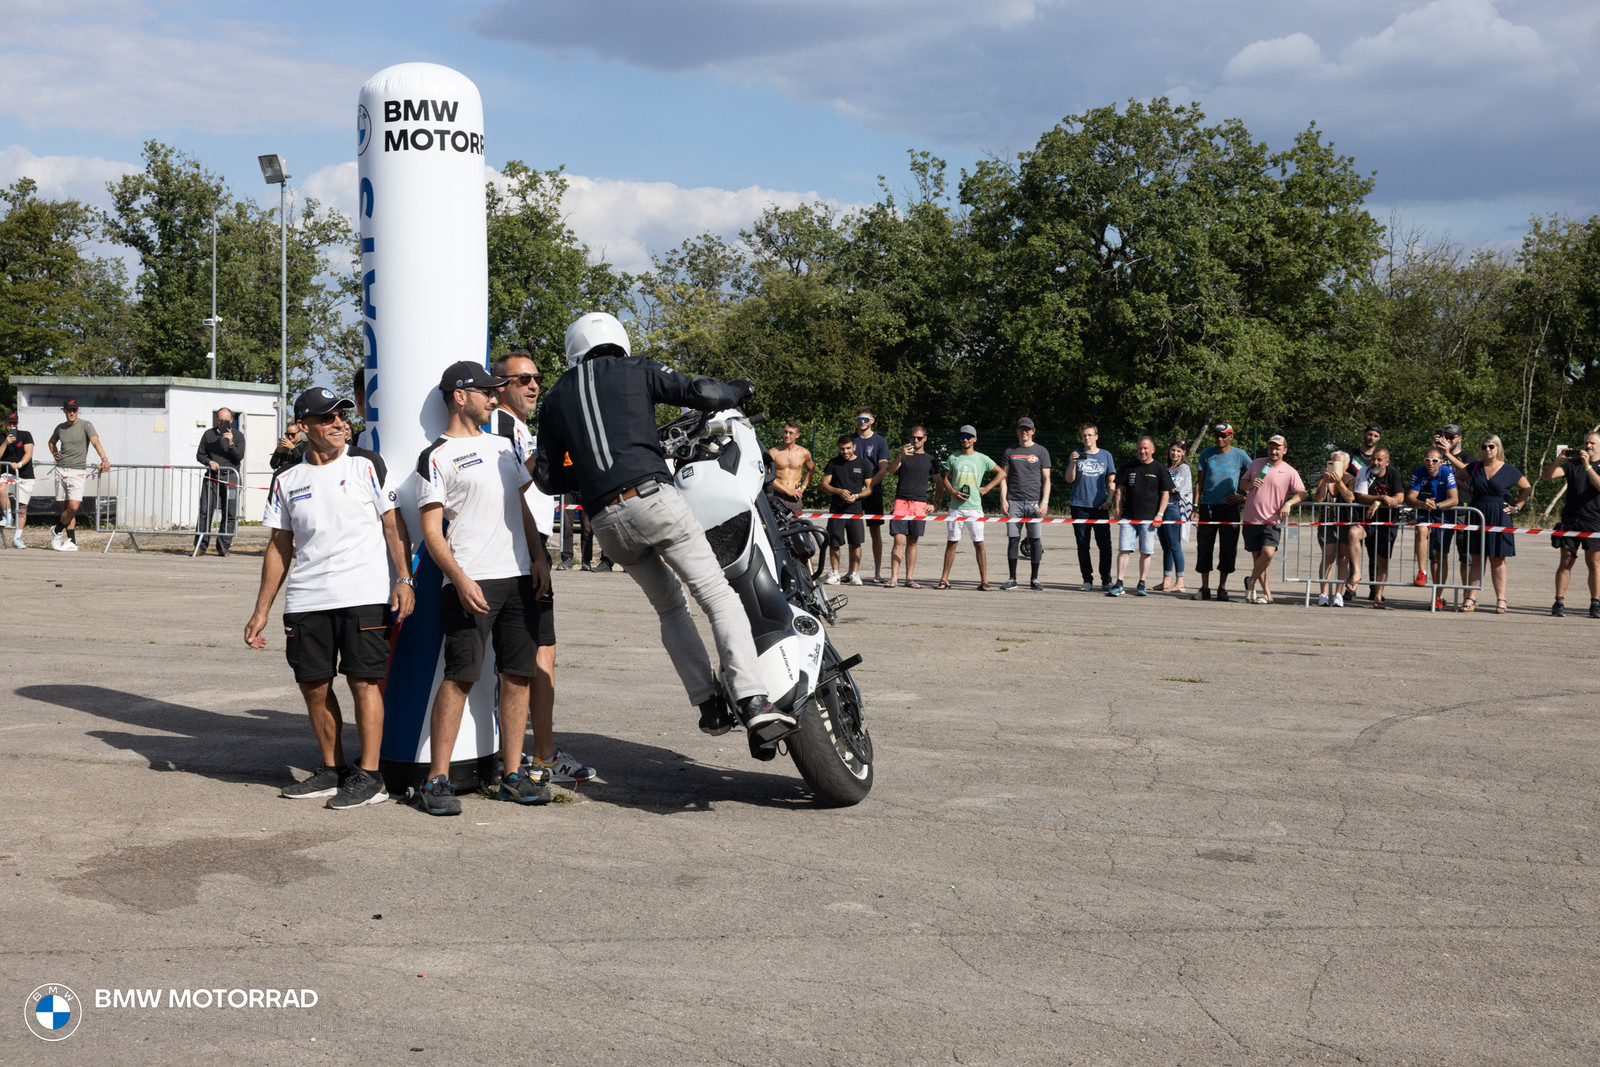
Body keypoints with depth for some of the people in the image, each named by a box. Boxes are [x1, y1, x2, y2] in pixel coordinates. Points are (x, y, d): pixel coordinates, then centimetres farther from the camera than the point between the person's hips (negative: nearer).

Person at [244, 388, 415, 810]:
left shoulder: (367, 465, 3)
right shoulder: (287, 480, 11)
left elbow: (393, 523, 2)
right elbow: (280, 547, 15)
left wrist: (404, 578, -11)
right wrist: (261, 611, 12)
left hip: (364, 596, -4)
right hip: (305, 600, 4)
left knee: (364, 681, -6)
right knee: (313, 686, 6)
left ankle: (369, 776, -1)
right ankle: (332, 771, 20)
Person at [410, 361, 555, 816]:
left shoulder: (503, 445, 20)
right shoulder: (436, 457, -1)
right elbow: (431, 531, -6)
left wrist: (537, 557, 9)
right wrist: (461, 580, -17)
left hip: (519, 576, 7)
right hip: (472, 582, -6)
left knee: (518, 675, 6)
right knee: (460, 676, -11)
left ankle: (513, 775, 12)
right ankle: (437, 779, -5)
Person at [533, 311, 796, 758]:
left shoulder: (556, 398, 20)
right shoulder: (637, 370, 11)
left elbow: (546, 477, 17)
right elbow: (699, 392, -1)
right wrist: (736, 391, 19)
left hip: (605, 521, 4)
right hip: (651, 496, -4)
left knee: (670, 608, 21)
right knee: (718, 597, -6)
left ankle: (708, 703, 9)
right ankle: (754, 705, -22)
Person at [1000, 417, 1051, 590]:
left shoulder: (1041, 451, 8)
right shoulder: (1010, 452, 13)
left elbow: (1046, 479, 5)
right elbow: (1004, 477, 12)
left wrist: (1045, 502, -6)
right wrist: (1003, 500, 0)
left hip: (1034, 502, -1)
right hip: (1014, 502, 1)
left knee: (1035, 540, -2)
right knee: (1013, 539, -1)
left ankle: (1034, 579, 5)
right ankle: (1012, 579, 4)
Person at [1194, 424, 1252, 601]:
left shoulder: (1240, 455, 4)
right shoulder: (1206, 453, 8)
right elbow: (1200, 481, 9)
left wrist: (1244, 496, 2)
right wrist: (1196, 505, 1)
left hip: (1229, 507, -1)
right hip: (1208, 507, 1)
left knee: (1228, 549, -1)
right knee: (1204, 548, 0)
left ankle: (1222, 587, 9)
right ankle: (1204, 588, 7)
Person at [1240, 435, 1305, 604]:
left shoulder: (1290, 472, 1)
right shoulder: (1256, 464, 11)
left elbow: (1302, 493, -2)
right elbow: (1242, 482, 19)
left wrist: (1288, 504, -20)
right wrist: (1250, 485, -4)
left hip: (1272, 520, -3)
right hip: (1251, 519, 3)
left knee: (1268, 553, -21)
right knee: (1257, 557, 3)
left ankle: (1251, 583, 2)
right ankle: (1267, 593, 11)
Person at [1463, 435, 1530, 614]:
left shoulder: (1509, 471, 0)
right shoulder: (1474, 468, 5)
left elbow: (1526, 489, 12)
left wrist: (1517, 507, 5)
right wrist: (1469, 492, 13)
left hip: (1499, 518, -2)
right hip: (1477, 517, 2)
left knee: (1497, 559, 1)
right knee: (1476, 559, 3)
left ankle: (1501, 599, 6)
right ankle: (1471, 598, 3)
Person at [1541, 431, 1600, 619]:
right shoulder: (1572, 463, 12)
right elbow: (1547, 476, 2)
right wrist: (1558, 460, -14)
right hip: (1570, 519, 2)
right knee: (1566, 561, 0)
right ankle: (1559, 602, 0)